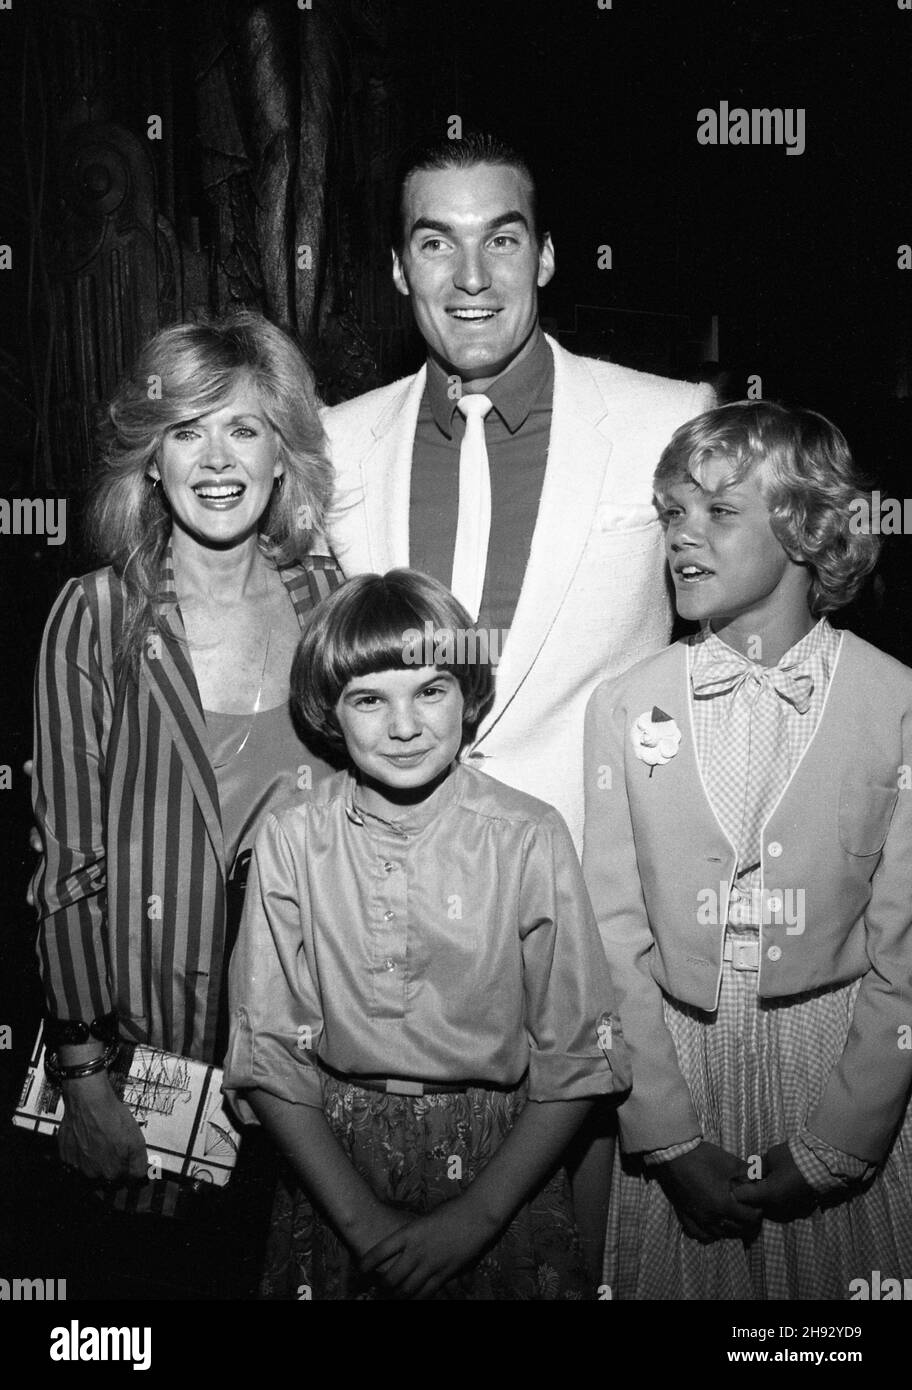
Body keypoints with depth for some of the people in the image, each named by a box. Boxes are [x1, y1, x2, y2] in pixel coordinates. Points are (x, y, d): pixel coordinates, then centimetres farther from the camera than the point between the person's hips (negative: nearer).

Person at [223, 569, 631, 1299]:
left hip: (502, 1166, 0)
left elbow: (576, 1060, -9)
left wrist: (476, 1217, -12)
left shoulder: (529, 838, -13)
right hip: (333, 1163, 1)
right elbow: (269, 1054, -7)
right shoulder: (290, 842, -10)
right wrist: (363, 1218, -11)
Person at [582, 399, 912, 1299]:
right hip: (667, 1062, 1)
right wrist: (669, 1139, -9)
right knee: (671, 1273, 13)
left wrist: (828, 1150, -9)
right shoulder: (624, 707, -5)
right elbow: (613, 938, -5)